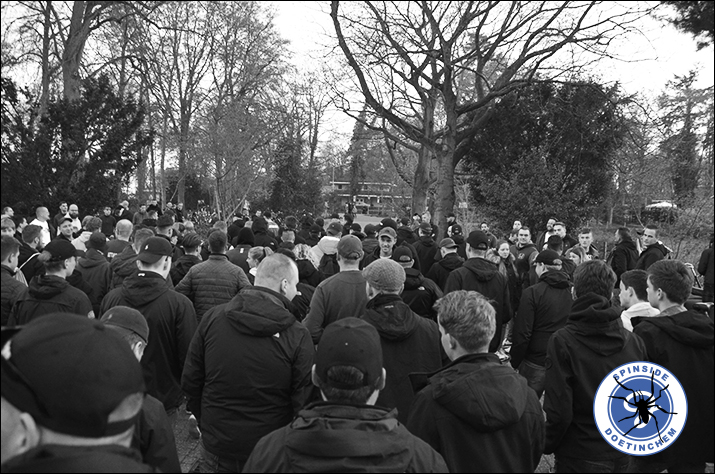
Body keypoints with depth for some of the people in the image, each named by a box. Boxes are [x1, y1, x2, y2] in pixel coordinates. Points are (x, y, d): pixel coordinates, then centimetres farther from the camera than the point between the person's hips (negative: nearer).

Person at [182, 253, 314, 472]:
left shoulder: (212, 317, -10)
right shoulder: (298, 335, -19)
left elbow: (190, 380, -2)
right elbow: (304, 401, -15)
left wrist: (204, 420, 13)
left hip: (216, 445, 2)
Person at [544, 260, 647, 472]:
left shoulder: (562, 341, -20)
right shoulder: (634, 341, -7)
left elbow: (559, 411, -22)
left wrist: (547, 445, -6)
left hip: (580, 457, -4)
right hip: (623, 455, 4)